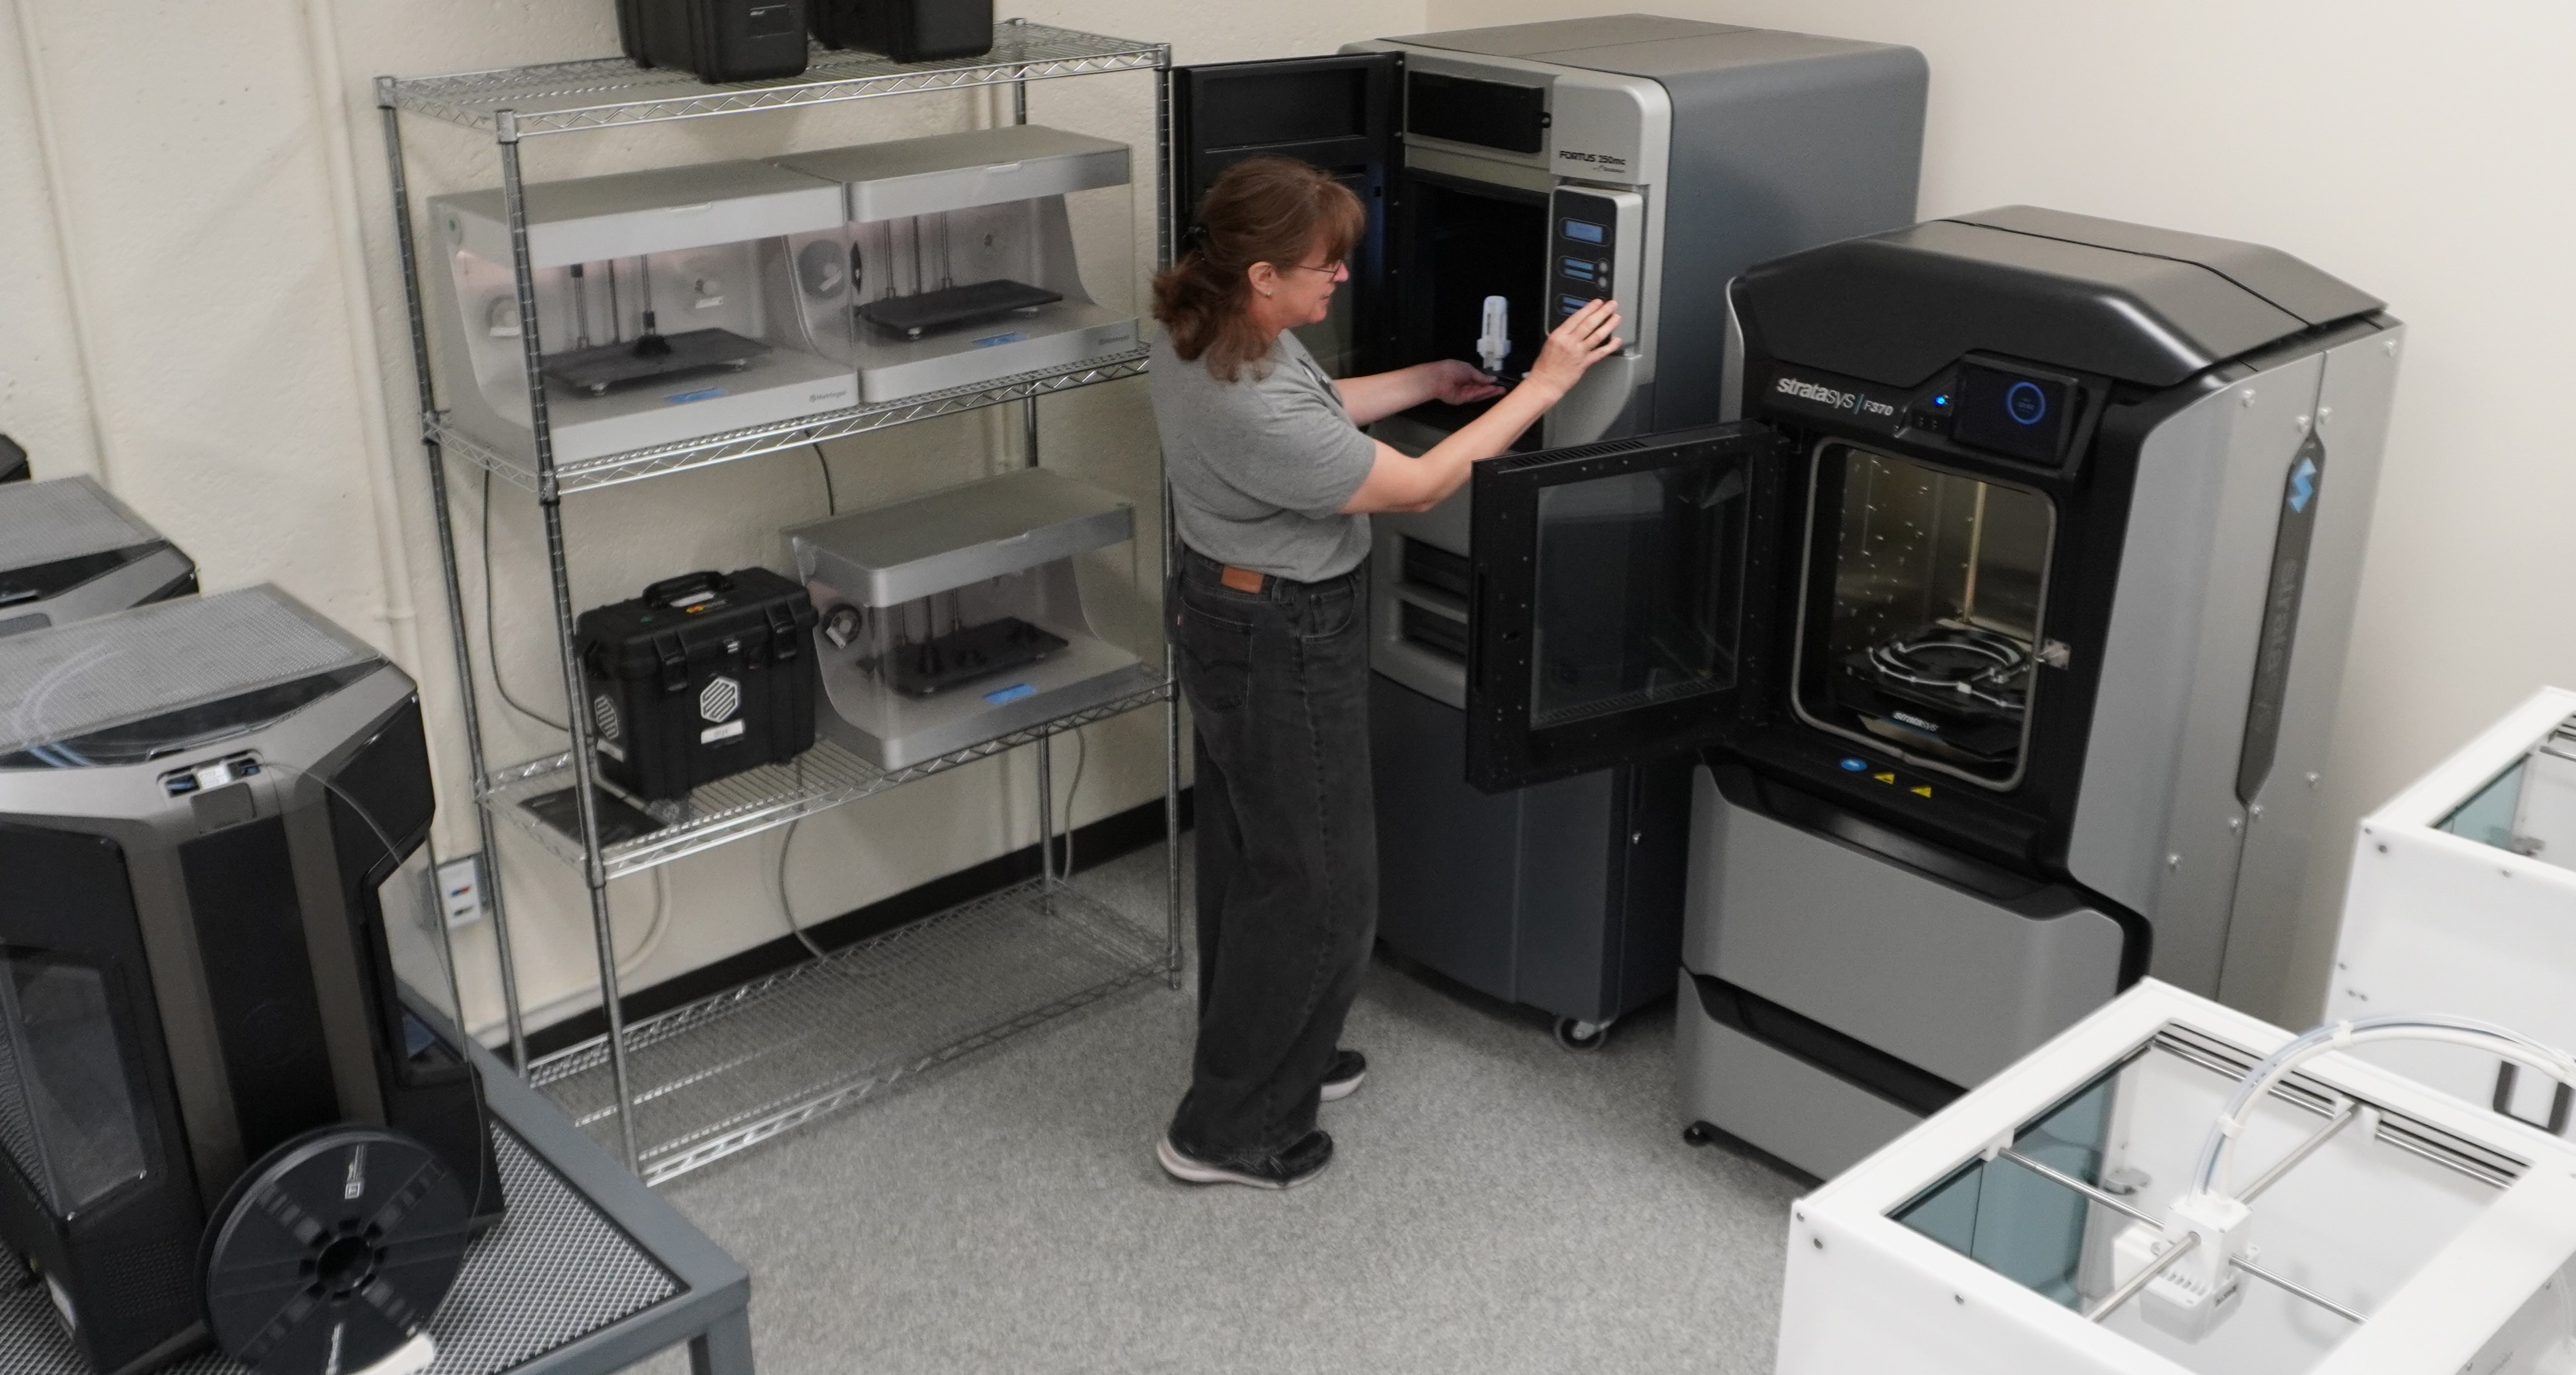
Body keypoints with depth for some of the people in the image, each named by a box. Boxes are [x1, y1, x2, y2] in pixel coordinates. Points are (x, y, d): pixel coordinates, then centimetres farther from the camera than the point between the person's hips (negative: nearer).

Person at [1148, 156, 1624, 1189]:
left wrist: (1424, 383, 13)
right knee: (1315, 884, 4)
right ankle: (1228, 1131, 16)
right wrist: (1545, 383, -16)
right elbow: (1418, 487, -22)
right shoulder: (1256, 411, -33)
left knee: (1248, 853, 23)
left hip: (1221, 609, 10)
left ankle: (1267, 1058, 42)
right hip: (1283, 647, -10)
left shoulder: (1202, 332, -4)